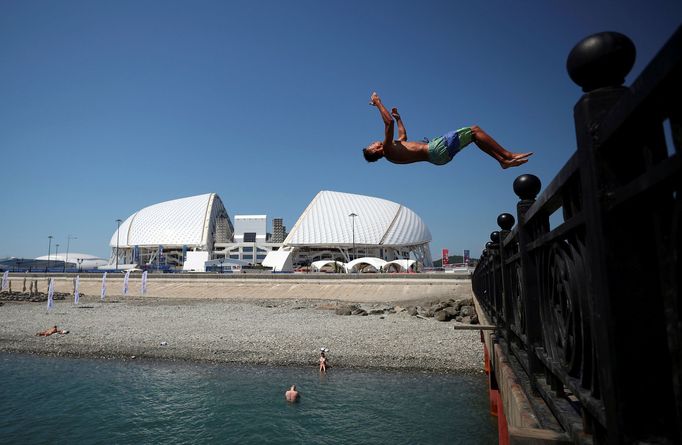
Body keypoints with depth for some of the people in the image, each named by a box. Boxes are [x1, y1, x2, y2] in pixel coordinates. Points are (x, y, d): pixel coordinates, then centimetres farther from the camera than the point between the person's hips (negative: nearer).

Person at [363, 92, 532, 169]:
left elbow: (403, 136, 36)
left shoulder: (392, 151, 16)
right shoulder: (388, 150, -12)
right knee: (474, 130, -9)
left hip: (436, 151, 10)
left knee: (474, 133, 10)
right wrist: (378, 103, -16)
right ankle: (507, 155, -6)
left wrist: (398, 117, 42)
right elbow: (389, 123, -22)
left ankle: (503, 160, 8)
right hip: (437, 149, -10)